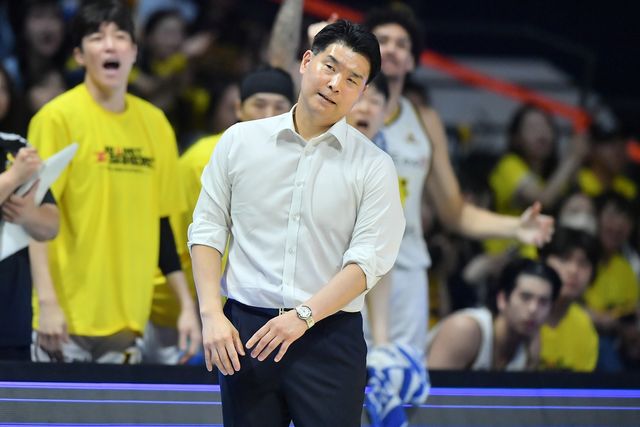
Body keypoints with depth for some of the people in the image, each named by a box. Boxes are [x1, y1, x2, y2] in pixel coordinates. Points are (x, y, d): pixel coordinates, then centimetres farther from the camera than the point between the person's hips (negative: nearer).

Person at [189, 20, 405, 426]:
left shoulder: (374, 167, 1)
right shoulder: (239, 141, 7)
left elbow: (368, 259, -7)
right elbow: (208, 229, 8)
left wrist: (303, 315, -18)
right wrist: (212, 314, -4)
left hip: (329, 337, -2)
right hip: (244, 332, 2)